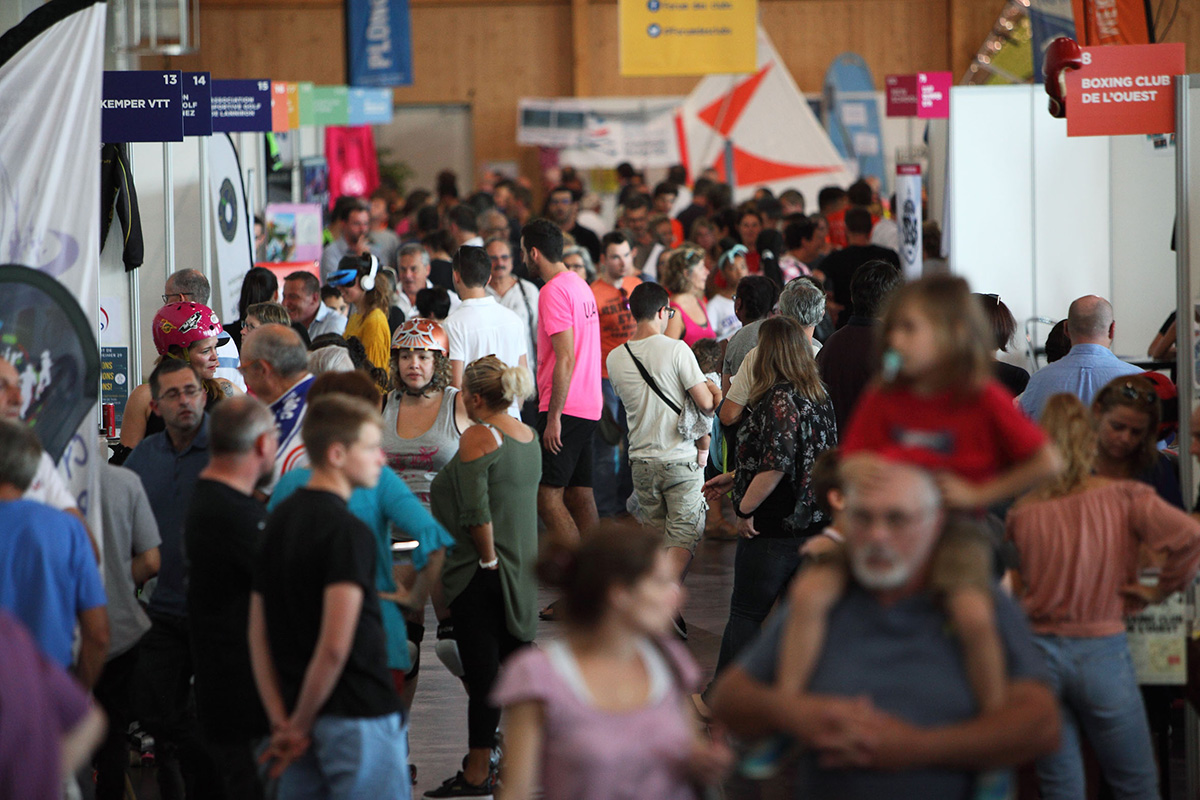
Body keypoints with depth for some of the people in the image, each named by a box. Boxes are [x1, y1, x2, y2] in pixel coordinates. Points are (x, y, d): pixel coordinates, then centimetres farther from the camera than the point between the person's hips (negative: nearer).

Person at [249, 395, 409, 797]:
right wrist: (300, 724, -11)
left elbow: (258, 636, 11)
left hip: (306, 720, 8)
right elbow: (335, 646, -23)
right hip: (359, 715, -8)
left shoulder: (279, 520, 11)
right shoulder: (348, 532, -15)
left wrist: (282, 722, 5)